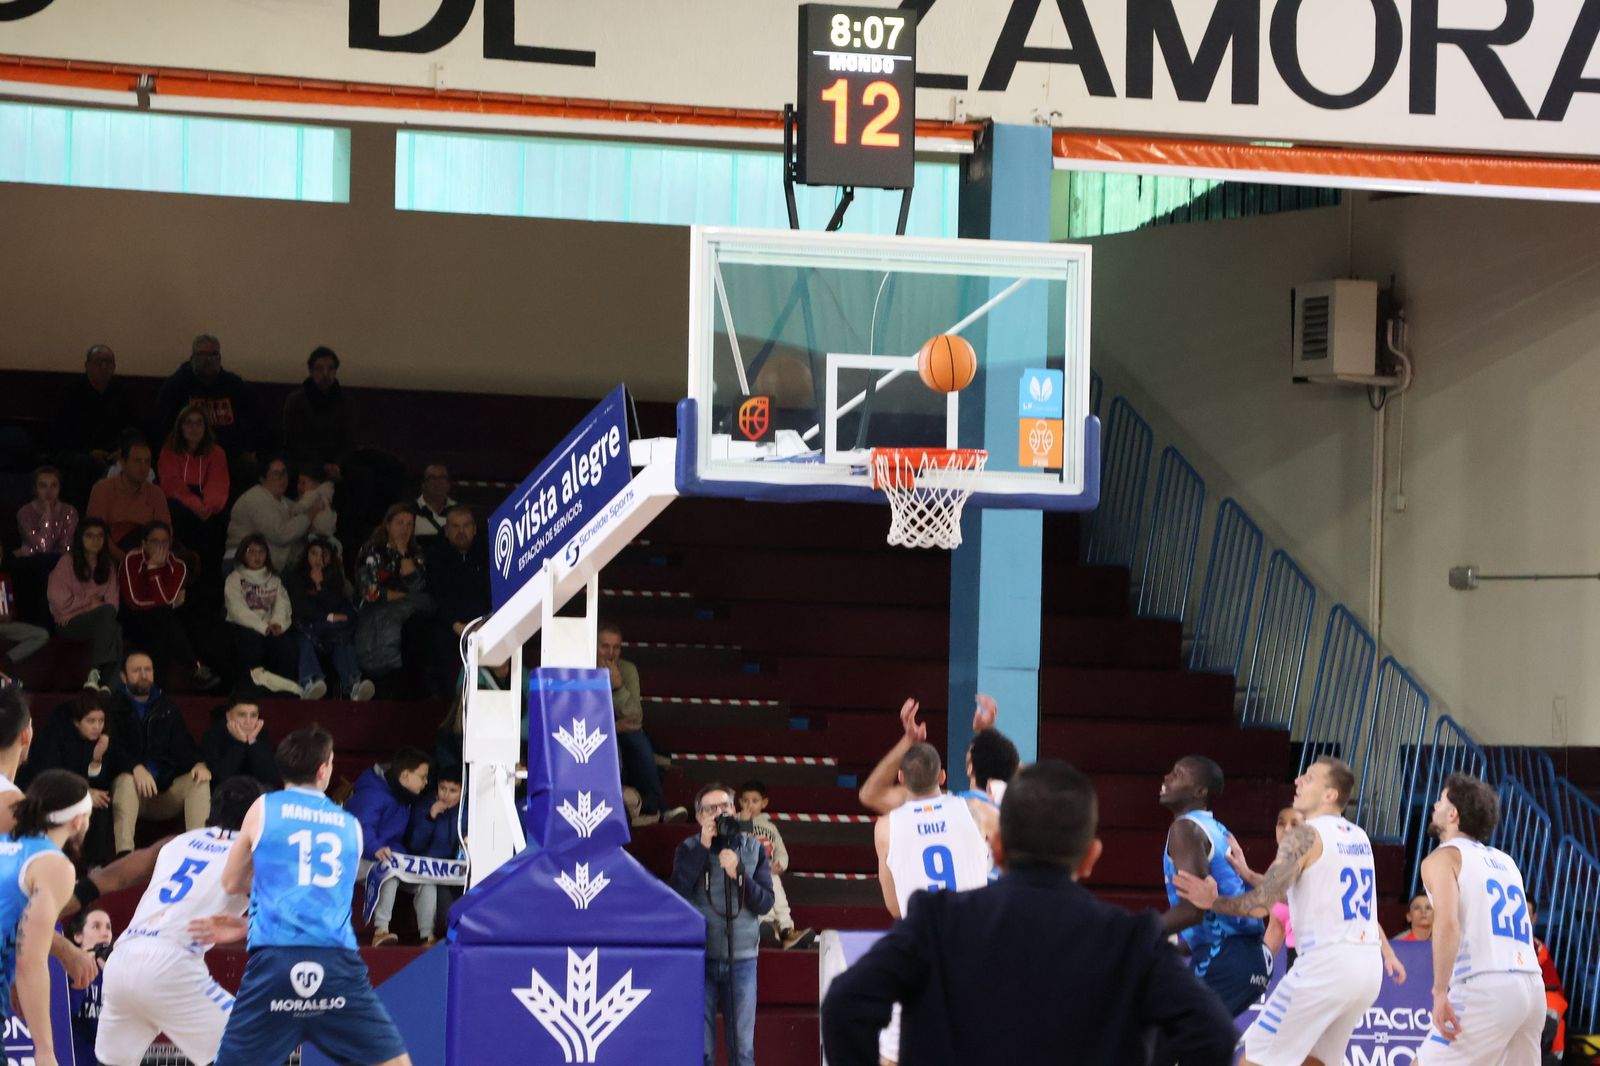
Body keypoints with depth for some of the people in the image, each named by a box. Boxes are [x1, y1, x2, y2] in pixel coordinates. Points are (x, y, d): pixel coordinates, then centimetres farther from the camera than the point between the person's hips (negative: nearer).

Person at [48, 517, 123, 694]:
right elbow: (59, 601, -6)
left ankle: (105, 681, -44)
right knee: (107, 612, -34)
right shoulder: (67, 563, 4)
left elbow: (113, 601, 8)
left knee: (116, 629, -33)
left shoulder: (108, 566, 19)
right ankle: (95, 673, -41)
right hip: (69, 624, -4)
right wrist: (92, 603, 0)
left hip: (98, 621, 4)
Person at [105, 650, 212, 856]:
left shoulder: (166, 706, 20)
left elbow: (183, 744, 11)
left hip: (166, 788, 4)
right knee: (126, 781, -37)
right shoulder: (114, 706, 6)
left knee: (199, 781, -22)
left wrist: (199, 763, -14)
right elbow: (112, 748, -10)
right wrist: (136, 768, -31)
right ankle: (124, 854, -49)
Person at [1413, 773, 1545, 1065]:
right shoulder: (1504, 861, 24)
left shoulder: (1443, 858, 1)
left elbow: (1447, 923, -16)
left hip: (1486, 989, -7)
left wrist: (1440, 992, -20)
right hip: (1532, 985, 7)